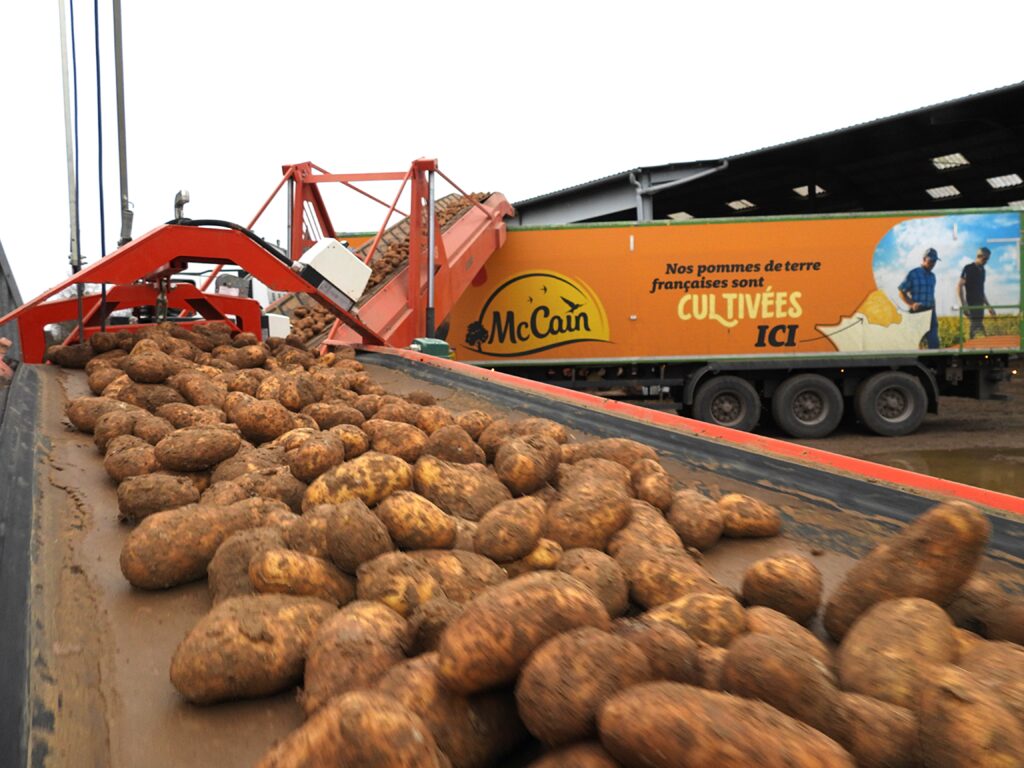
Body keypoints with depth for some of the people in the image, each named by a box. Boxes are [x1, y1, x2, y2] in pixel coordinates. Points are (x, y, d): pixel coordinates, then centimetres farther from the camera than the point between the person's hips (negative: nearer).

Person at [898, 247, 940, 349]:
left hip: (930, 312, 5)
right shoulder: (913, 274, -3)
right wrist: (911, 304, -15)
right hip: (917, 313, -5)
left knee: (934, 341, -4)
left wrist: (934, 315, 18)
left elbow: (932, 296, 21)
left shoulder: (932, 276, 15)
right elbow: (901, 292, -2)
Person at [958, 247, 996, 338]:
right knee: (977, 327, -15)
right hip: (972, 304, -8)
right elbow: (959, 286, -12)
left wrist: (988, 306, 22)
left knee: (979, 327, 6)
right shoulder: (968, 269, -6)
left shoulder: (982, 270, 17)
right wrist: (963, 304, -20)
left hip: (980, 304, 8)